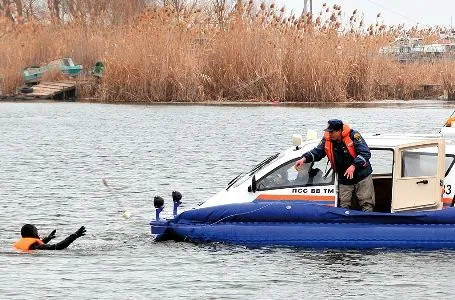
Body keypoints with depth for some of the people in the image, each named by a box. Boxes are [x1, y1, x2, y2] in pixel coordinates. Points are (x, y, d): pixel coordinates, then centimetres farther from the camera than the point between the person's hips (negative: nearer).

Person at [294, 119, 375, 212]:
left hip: (361, 176, -4)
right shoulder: (327, 139, -3)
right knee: (344, 206, 3)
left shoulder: (353, 136, -19)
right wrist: (304, 159, -14)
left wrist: (354, 166, -33)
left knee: (367, 205, -1)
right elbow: (317, 152, 4)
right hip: (343, 179, 4)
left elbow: (366, 153, -22)